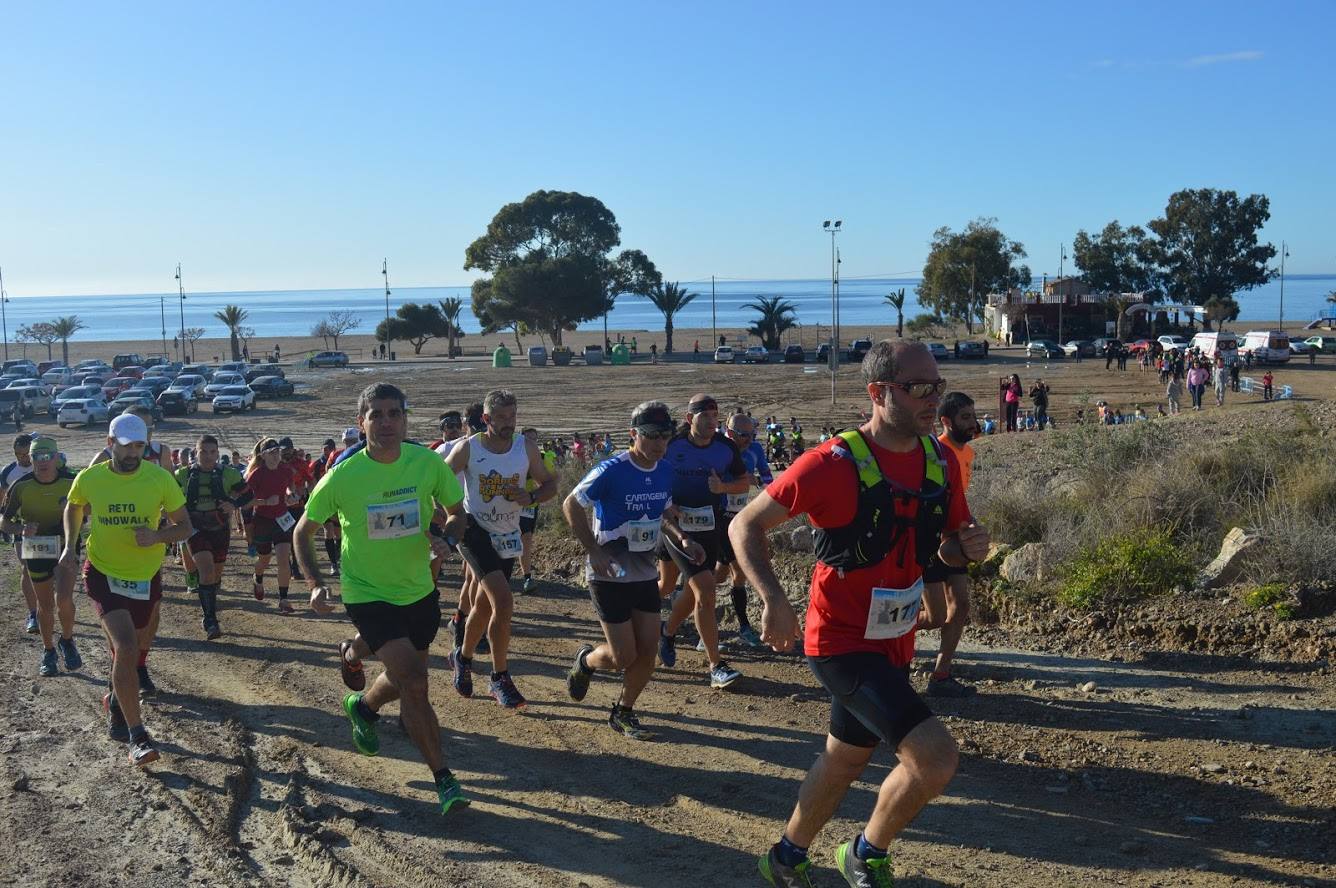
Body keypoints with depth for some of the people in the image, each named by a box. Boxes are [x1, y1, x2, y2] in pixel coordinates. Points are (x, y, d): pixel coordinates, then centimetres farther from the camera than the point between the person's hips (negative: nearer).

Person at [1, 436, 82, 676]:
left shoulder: (71, 482, -14)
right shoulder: (21, 487, -13)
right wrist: (21, 529, -25)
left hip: (65, 546, -1)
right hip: (36, 549, 1)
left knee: (63, 598, -19)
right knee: (45, 605, 11)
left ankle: (67, 640, 9)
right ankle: (48, 652, 31)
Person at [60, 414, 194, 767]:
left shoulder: (161, 478, -12)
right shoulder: (88, 479, -9)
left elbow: (185, 527, -5)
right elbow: (73, 509, 14)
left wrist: (157, 535, -24)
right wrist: (70, 545, 2)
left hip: (146, 576, 2)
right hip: (103, 574, -2)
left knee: (138, 648, 19)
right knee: (126, 648, -19)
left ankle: (116, 701, 50)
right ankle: (137, 737, -12)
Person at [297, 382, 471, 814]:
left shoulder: (428, 463, -12)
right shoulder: (342, 477, -17)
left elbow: (457, 513, 3)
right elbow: (303, 531, -3)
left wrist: (444, 539, -19)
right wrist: (315, 584, -16)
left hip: (419, 591, 4)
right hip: (367, 595, -4)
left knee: (406, 679, 21)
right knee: (413, 680, -19)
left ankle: (362, 706, 55)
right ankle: (443, 778, -7)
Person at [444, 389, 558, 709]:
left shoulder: (526, 448, -4)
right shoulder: (468, 449, -12)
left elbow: (550, 483, 5)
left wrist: (530, 498, -15)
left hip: (507, 538, 4)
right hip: (474, 531, -4)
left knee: (485, 605, 16)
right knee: (503, 601, -20)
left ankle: (463, 657, 43)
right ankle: (500, 678, -8)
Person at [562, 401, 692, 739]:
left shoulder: (665, 471, 2)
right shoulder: (612, 471, -19)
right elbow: (571, 505, -12)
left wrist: (682, 538, -1)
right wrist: (594, 552, -19)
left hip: (645, 574, 6)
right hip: (609, 575, -6)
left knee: (647, 652, 3)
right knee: (623, 656, -6)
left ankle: (623, 712, 24)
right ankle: (586, 660, 27)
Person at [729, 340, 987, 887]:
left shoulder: (942, 461, 0)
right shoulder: (834, 463, -20)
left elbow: (946, 547, 13)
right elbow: (746, 525, -14)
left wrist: (967, 547, -11)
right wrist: (775, 601, -27)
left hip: (894, 643, 7)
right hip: (841, 641, -7)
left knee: (845, 762, 22)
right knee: (935, 757, -18)